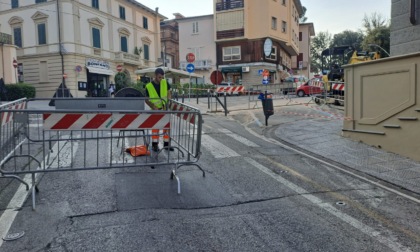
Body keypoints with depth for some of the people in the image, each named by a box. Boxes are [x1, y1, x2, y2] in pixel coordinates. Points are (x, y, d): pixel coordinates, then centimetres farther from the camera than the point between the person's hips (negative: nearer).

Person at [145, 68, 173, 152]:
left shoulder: (165, 83, -6)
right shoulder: (148, 86, -14)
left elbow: (169, 93, 4)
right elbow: (146, 100, -6)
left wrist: (167, 103, -11)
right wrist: (153, 106, -20)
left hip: (165, 109, 3)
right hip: (155, 110, -3)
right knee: (155, 127, 4)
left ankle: (166, 144, 20)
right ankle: (154, 145, 17)